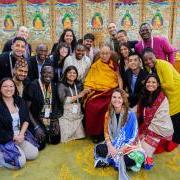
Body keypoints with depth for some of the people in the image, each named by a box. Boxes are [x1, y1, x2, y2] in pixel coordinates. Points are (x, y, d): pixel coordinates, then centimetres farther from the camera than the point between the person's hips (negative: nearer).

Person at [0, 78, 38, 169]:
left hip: (20, 134, 5)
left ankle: (18, 150, 16)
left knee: (34, 154, -7)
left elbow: (26, 120, 3)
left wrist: (21, 134, -12)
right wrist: (13, 137, -14)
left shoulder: (20, 101, 2)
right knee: (20, 162, -18)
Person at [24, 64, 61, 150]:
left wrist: (56, 121, -3)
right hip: (36, 119, -5)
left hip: (50, 119, 5)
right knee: (40, 145, -14)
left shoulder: (54, 86, 1)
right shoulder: (33, 86, -17)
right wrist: (36, 127, -19)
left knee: (55, 140, -5)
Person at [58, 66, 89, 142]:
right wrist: (78, 96, -15)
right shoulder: (62, 85, -1)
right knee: (66, 137, -8)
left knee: (79, 136, -4)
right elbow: (63, 100, -15)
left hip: (77, 113, 4)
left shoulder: (79, 84, 13)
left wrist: (85, 94, -8)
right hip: (66, 114, -4)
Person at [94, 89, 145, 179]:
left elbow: (133, 136, -15)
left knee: (138, 157, -33)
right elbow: (106, 132, 4)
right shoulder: (108, 114, -2)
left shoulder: (130, 114, -16)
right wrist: (110, 146, -14)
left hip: (128, 146, -3)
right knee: (98, 148, -22)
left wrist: (121, 150, -21)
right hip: (113, 144, 3)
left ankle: (110, 160, -13)